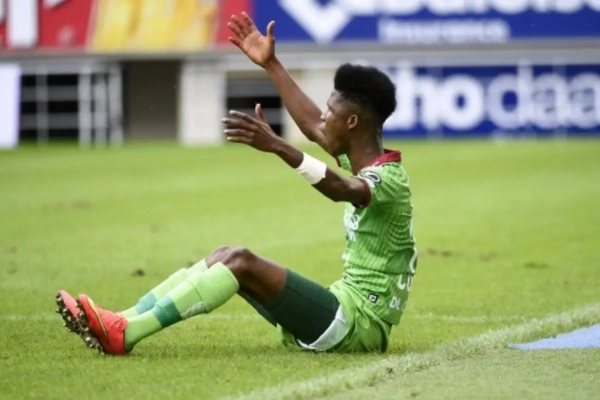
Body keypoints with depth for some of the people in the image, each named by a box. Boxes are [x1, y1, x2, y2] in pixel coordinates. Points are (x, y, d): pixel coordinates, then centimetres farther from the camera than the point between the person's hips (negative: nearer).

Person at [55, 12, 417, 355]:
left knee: (242, 263, -21)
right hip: (346, 311, 10)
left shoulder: (389, 179, -15)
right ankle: (122, 322, -11)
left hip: (359, 325, -10)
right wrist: (270, 64, 29)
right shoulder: (365, 163, 13)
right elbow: (312, 127, 27)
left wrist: (277, 146, -49)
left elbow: (342, 190, -37)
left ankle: (125, 333, -26)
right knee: (224, 256, 1)